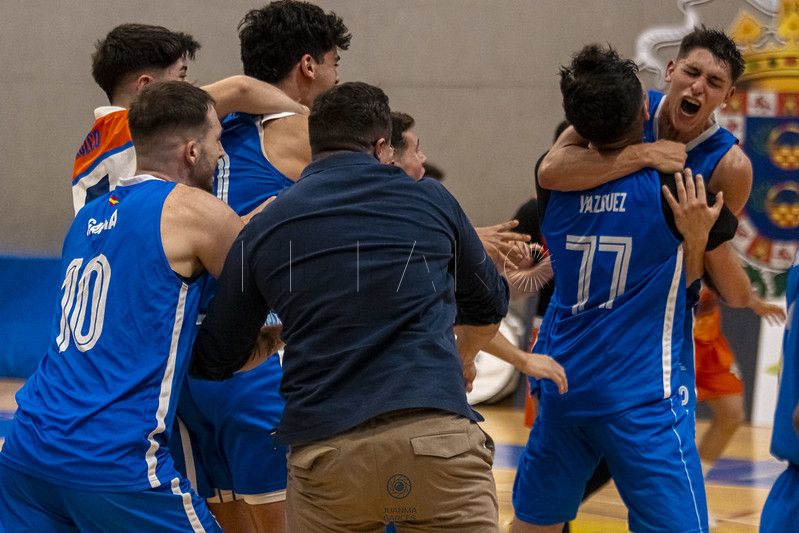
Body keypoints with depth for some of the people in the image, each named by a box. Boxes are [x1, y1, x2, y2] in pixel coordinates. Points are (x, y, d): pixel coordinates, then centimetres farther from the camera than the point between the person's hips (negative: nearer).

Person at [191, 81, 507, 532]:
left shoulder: (263, 228, 10)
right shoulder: (429, 199, 10)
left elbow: (215, 362, 18)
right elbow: (489, 304, 27)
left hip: (321, 452, 2)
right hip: (434, 436, -1)